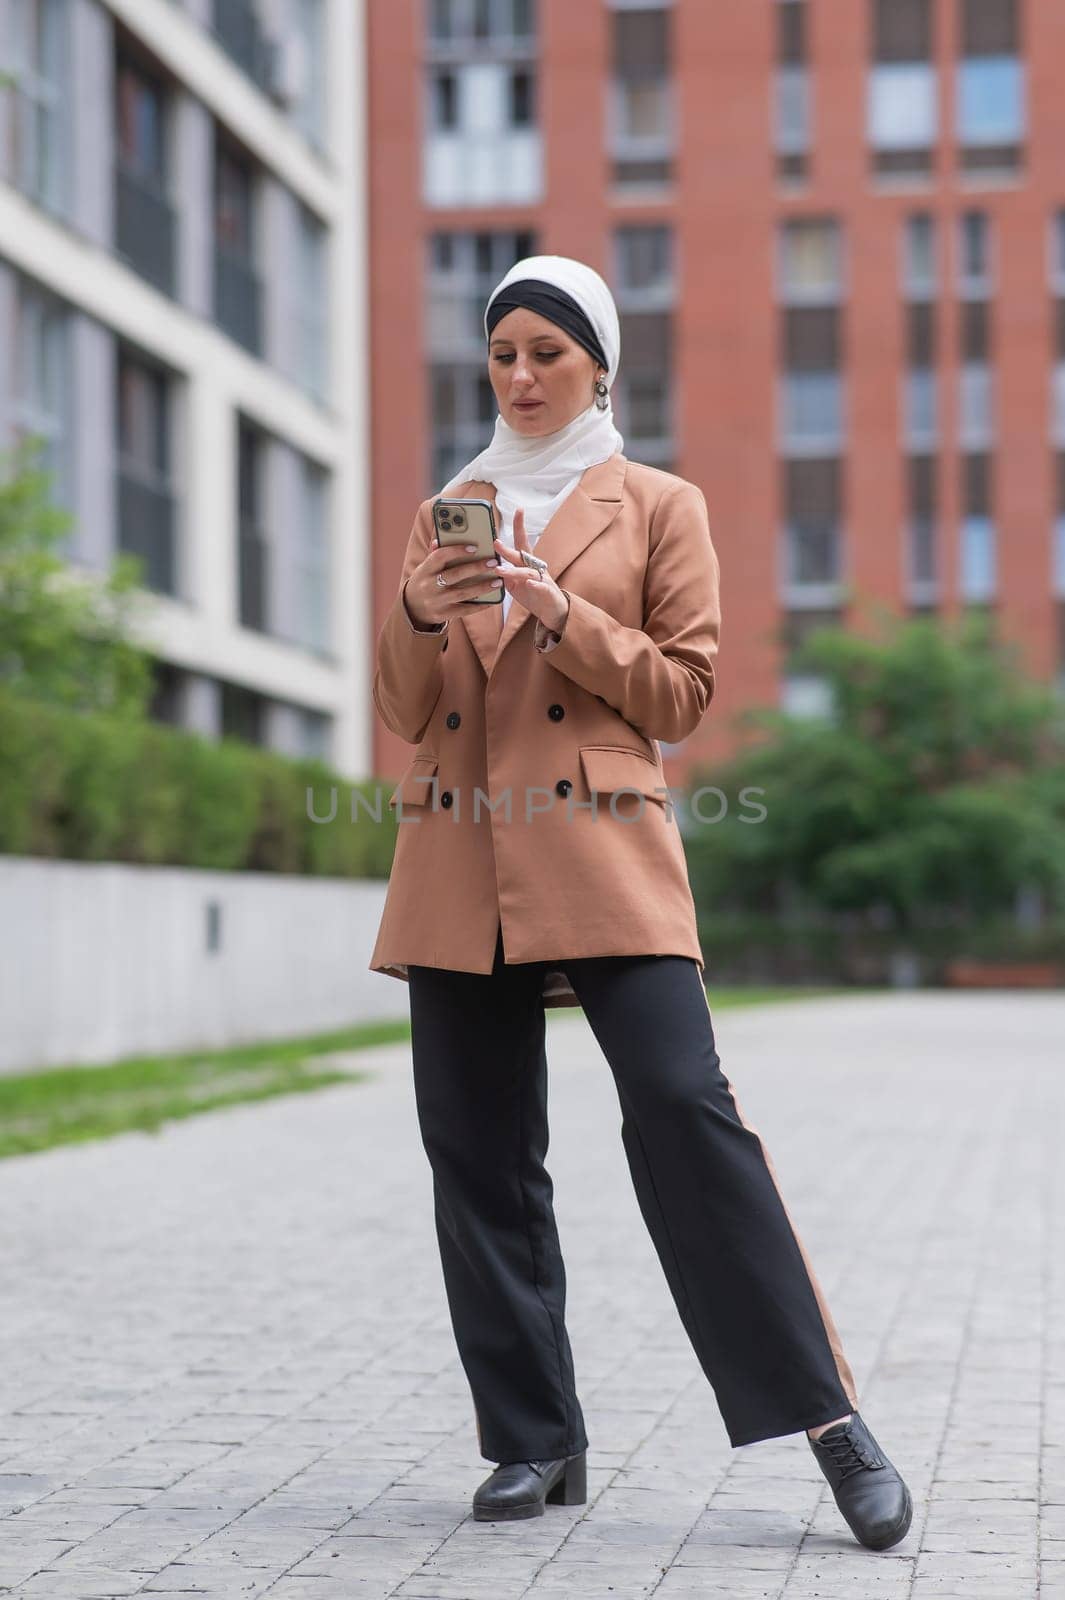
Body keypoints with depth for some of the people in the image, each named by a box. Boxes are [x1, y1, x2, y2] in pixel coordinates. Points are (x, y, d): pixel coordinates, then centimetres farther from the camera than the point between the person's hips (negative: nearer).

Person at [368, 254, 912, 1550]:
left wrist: (563, 616, -12)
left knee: (682, 1109, -17)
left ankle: (825, 1414, -12)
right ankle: (533, 1442, 11)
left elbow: (682, 690, 2)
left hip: (602, 850, -4)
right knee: (477, 1152, 2)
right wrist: (419, 615, -8)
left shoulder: (658, 506, 8)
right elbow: (404, 711, 12)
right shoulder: (449, 512, 17)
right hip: (459, 861, 4)